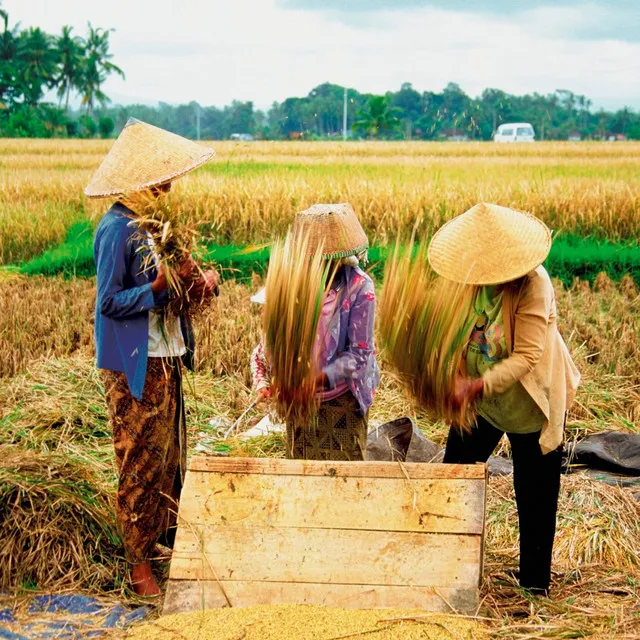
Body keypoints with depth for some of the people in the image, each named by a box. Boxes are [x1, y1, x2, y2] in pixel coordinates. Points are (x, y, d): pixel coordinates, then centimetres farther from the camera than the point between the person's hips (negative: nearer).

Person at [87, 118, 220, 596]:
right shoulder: (116, 229, -16)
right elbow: (109, 302, -17)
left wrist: (204, 279, -6)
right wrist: (160, 285, -27)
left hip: (167, 358, 8)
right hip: (135, 366, -8)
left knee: (171, 454, 17)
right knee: (140, 464, 0)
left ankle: (170, 536, 30)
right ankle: (140, 566, 11)